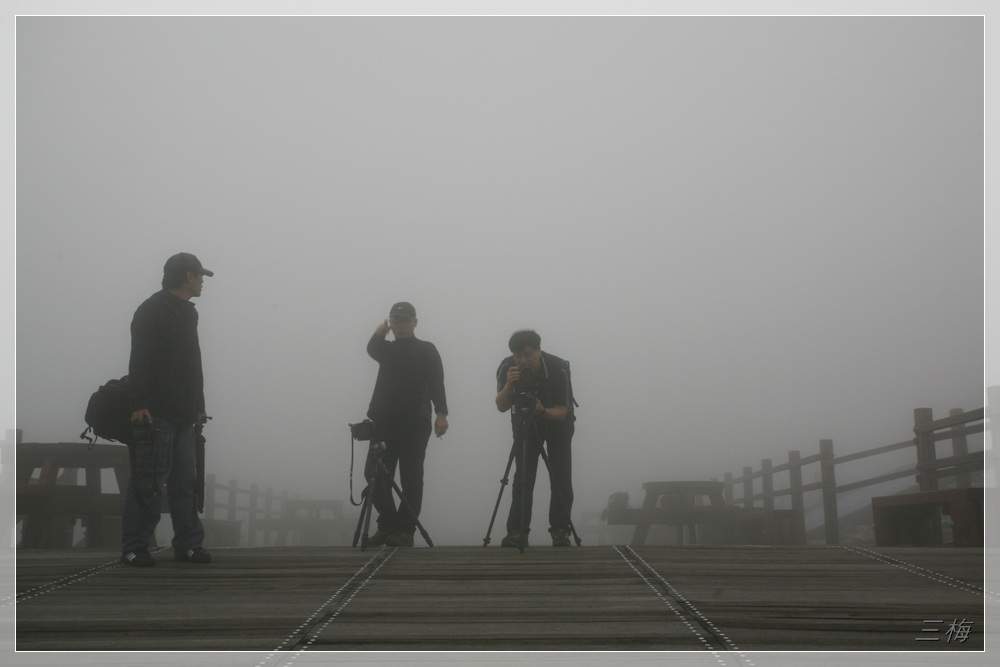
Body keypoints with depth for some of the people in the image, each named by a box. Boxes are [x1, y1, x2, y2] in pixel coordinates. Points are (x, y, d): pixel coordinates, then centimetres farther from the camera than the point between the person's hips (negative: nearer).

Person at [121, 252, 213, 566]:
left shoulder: (188, 313, 21)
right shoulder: (151, 311, -5)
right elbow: (139, 361, -12)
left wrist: (198, 405, 19)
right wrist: (138, 403, -19)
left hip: (183, 414, 8)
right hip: (155, 412, -8)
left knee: (184, 479, 7)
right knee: (150, 479, -7)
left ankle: (188, 544, 11)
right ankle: (133, 547, -2)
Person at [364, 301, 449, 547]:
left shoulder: (426, 350, 7)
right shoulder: (387, 349, 21)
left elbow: (436, 383, -4)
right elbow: (373, 349, -2)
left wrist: (441, 413, -15)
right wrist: (379, 333, -15)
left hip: (415, 424, -4)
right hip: (384, 422, 4)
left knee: (411, 478, -4)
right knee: (375, 475, -1)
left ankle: (405, 530, -1)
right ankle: (388, 525, 11)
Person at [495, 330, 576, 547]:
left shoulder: (558, 369, -29)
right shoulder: (507, 368, -23)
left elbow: (561, 412, -25)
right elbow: (501, 406, -21)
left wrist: (542, 411, -45)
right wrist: (508, 385, -40)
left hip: (557, 423, -1)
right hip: (525, 423, 1)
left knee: (561, 478, -9)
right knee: (523, 476, -10)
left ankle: (560, 531, -1)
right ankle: (517, 532, -11)